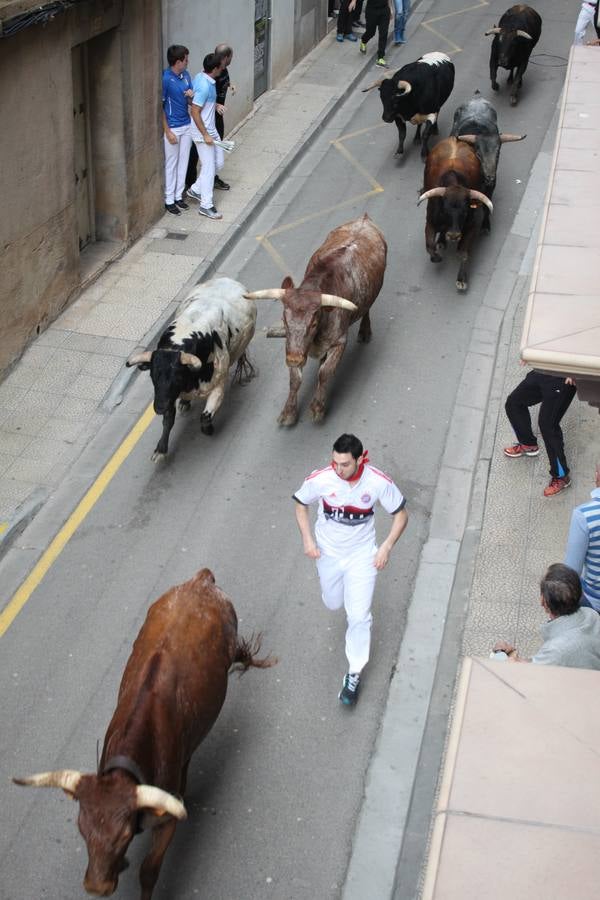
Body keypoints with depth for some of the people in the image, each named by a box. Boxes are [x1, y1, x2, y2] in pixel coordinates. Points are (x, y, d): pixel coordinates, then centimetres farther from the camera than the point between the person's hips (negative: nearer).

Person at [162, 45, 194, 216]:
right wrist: (168, 132, -17)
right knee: (171, 164, 3)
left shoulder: (186, 75, 3)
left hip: (187, 126, 7)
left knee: (183, 163, 14)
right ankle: (169, 200, 13)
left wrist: (191, 96, -12)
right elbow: (160, 107, -16)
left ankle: (179, 196, 26)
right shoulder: (165, 79, -18)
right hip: (172, 128, -7)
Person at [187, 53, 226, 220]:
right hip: (203, 132, -10)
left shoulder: (201, 77, 2)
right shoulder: (204, 86, -27)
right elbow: (195, 112, -26)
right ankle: (206, 205, 8)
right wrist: (205, 135, -22)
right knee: (209, 167, -1)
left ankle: (196, 189, 29)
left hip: (210, 129, 10)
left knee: (218, 162, 17)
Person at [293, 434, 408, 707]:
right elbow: (300, 504, -1)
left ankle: (354, 675, 14)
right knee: (333, 604, 21)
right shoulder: (320, 480, -23)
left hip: (362, 554, -2)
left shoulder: (378, 483, -24)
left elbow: (400, 514, -7)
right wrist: (307, 539, -11)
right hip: (328, 553, 2)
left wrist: (386, 548, -17)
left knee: (359, 616, -4)